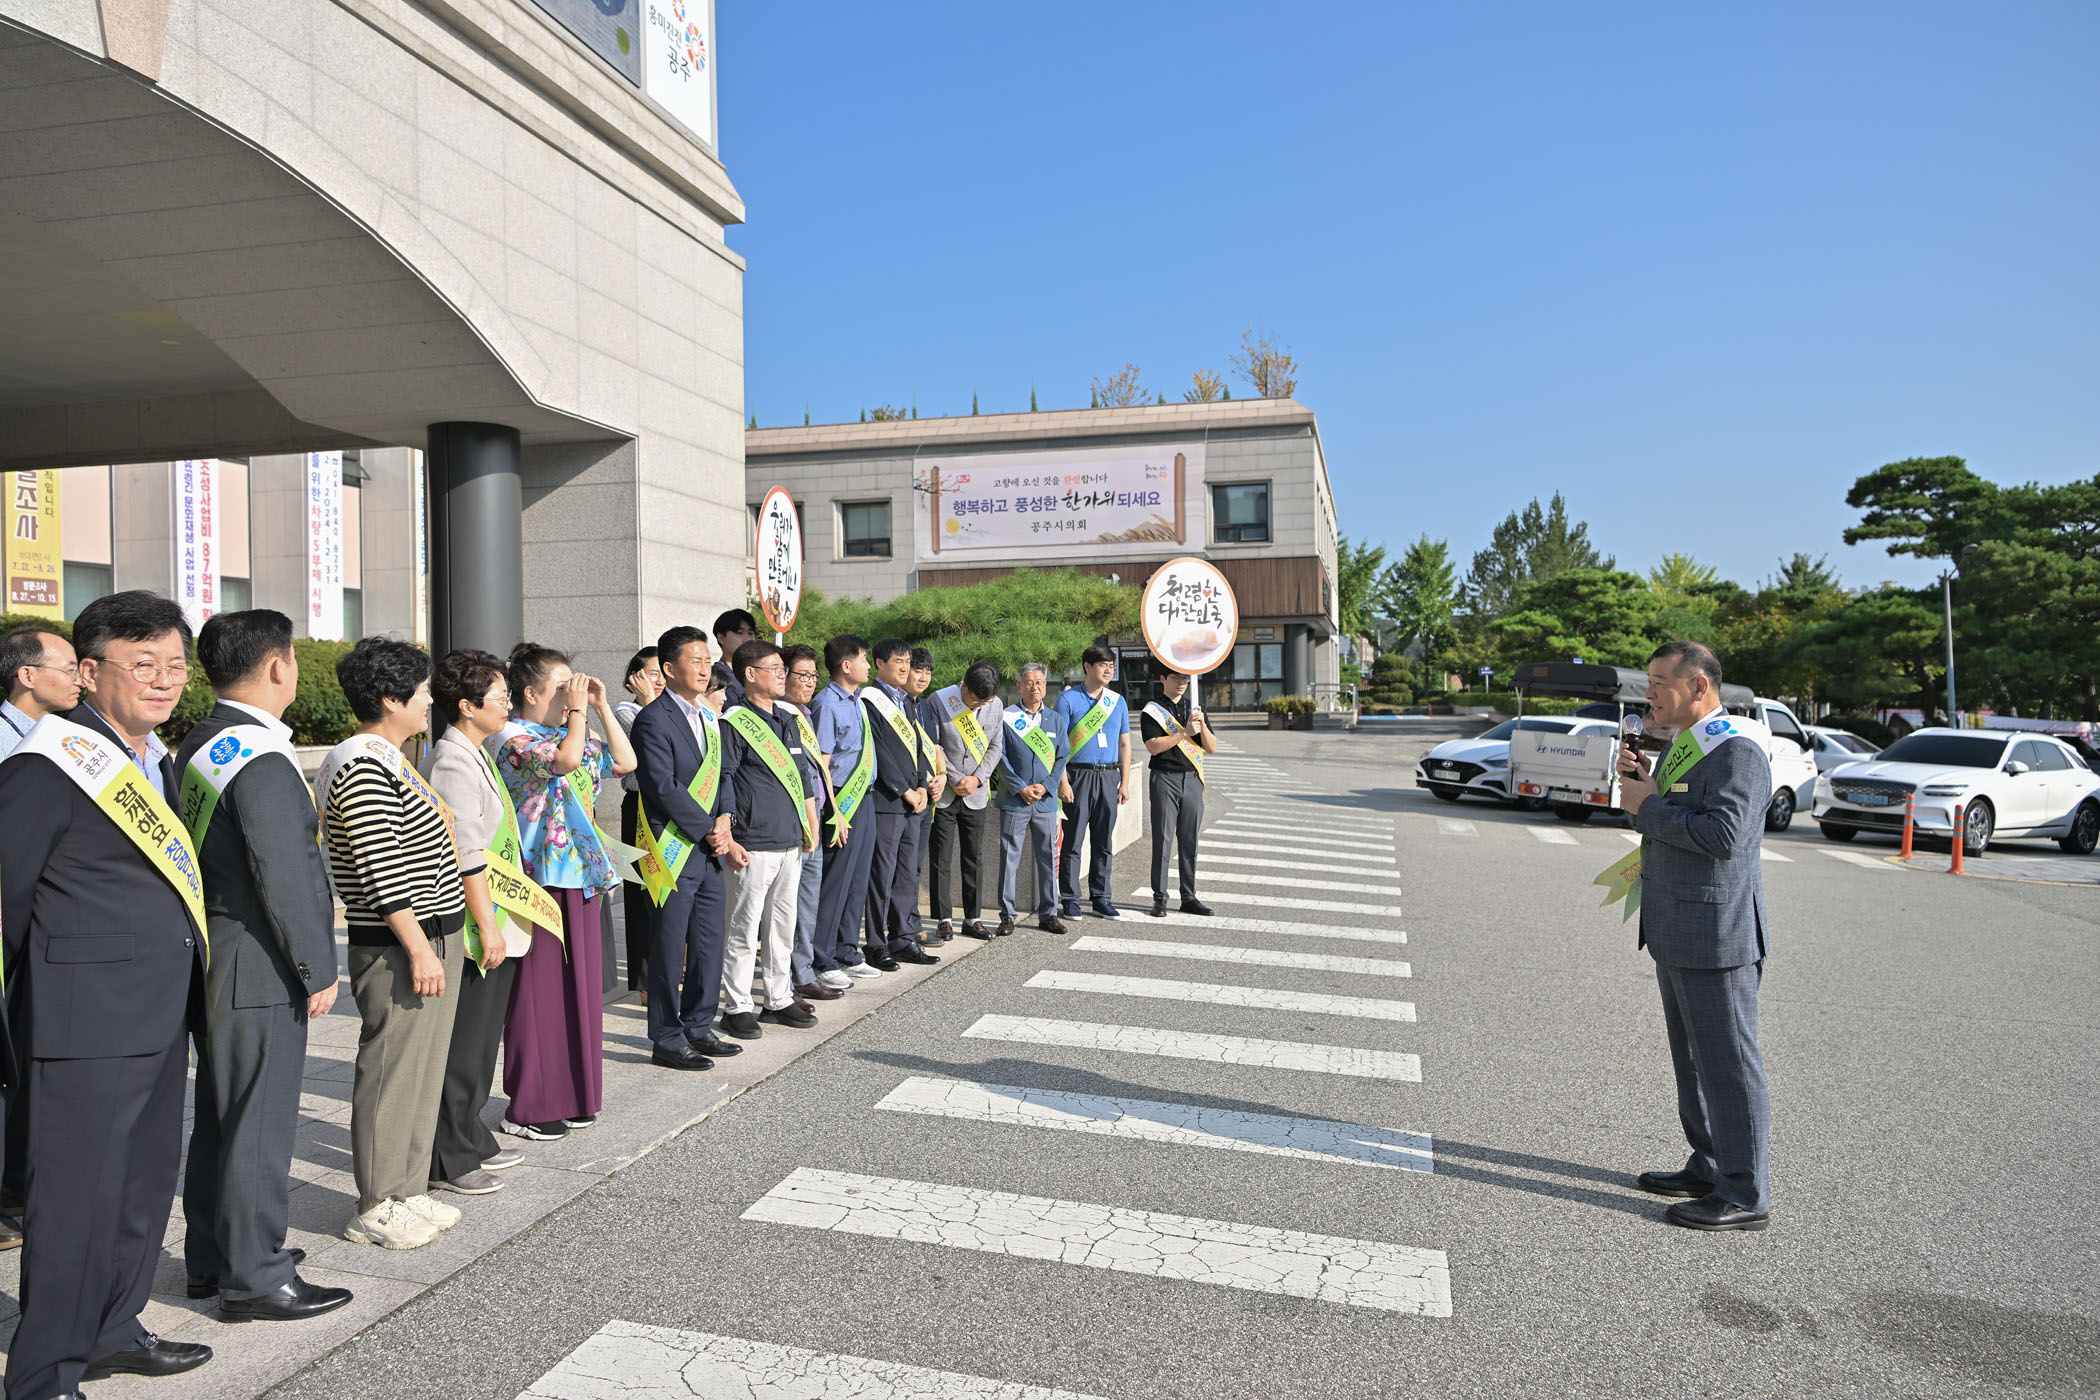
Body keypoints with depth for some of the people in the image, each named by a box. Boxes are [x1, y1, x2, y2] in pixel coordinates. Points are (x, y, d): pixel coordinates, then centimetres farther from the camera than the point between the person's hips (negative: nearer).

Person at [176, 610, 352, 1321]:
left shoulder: (199, 745, 9)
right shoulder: (261, 761, -22)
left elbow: (207, 850, 14)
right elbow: (284, 878, -23)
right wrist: (317, 970, -14)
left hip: (212, 962, 10)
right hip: (259, 974, -10)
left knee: (220, 1115, 20)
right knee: (259, 1121, 1)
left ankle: (211, 1257, 34)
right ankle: (255, 1278, 12)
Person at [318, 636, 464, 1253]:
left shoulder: (386, 760, 14)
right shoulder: (365, 768, -18)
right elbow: (381, 871, -22)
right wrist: (418, 948, -21)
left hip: (430, 941, 10)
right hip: (399, 949, -10)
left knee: (421, 1072, 16)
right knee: (391, 1074, 1)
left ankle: (406, 1191, 27)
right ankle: (376, 1209, 13)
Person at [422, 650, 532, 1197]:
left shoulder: (474, 755, 14)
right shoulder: (453, 763, -18)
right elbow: (466, 855, -21)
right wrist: (487, 926, -20)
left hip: (495, 925, 10)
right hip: (474, 930, -10)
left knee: (480, 1042, 19)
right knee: (462, 1048, 0)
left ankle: (472, 1141, 31)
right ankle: (448, 1161, 12)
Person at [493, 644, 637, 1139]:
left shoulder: (573, 733, 13)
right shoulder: (514, 740, -11)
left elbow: (625, 762, 11)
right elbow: (565, 759, -28)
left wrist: (601, 707, 7)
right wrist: (578, 710, -15)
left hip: (581, 876, 8)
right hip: (539, 879, -8)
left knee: (580, 983, 13)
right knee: (538, 991, -1)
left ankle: (571, 1095, 24)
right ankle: (528, 1107, 11)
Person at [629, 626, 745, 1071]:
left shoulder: (709, 717, 14)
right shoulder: (654, 720, -12)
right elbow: (664, 788, -17)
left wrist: (724, 820, -2)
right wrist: (707, 830, -14)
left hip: (709, 850, 8)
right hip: (674, 851, -8)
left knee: (710, 943, 13)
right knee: (669, 949, 2)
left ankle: (698, 1028, 26)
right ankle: (667, 1041, 12)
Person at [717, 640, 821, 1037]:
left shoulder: (786, 720, 15)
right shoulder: (734, 723, -9)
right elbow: (719, 784, -12)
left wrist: (808, 824, 18)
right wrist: (728, 840, -16)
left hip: (790, 842, 7)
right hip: (753, 847, -7)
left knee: (783, 926, 13)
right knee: (745, 929, -1)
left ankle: (779, 999, 24)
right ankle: (736, 1007, 9)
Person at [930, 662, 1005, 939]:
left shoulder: (995, 706, 0)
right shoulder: (939, 701, -11)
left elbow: (995, 747, 5)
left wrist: (978, 778, -8)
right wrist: (955, 780, -12)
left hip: (975, 794, 3)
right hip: (943, 792, -3)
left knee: (974, 857, 8)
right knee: (940, 858, 2)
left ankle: (973, 918, 17)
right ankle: (943, 919, 11)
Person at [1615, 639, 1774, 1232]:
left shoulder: (1739, 752, -17)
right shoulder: (1681, 746, 14)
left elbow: (1723, 834, -29)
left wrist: (1649, 805, -18)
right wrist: (1639, 784, 4)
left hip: (1715, 936, -10)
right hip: (1675, 935, 10)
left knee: (1727, 1062, -1)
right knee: (1693, 1059, 19)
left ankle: (1745, 1195, 10)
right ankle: (1709, 1167, 32)